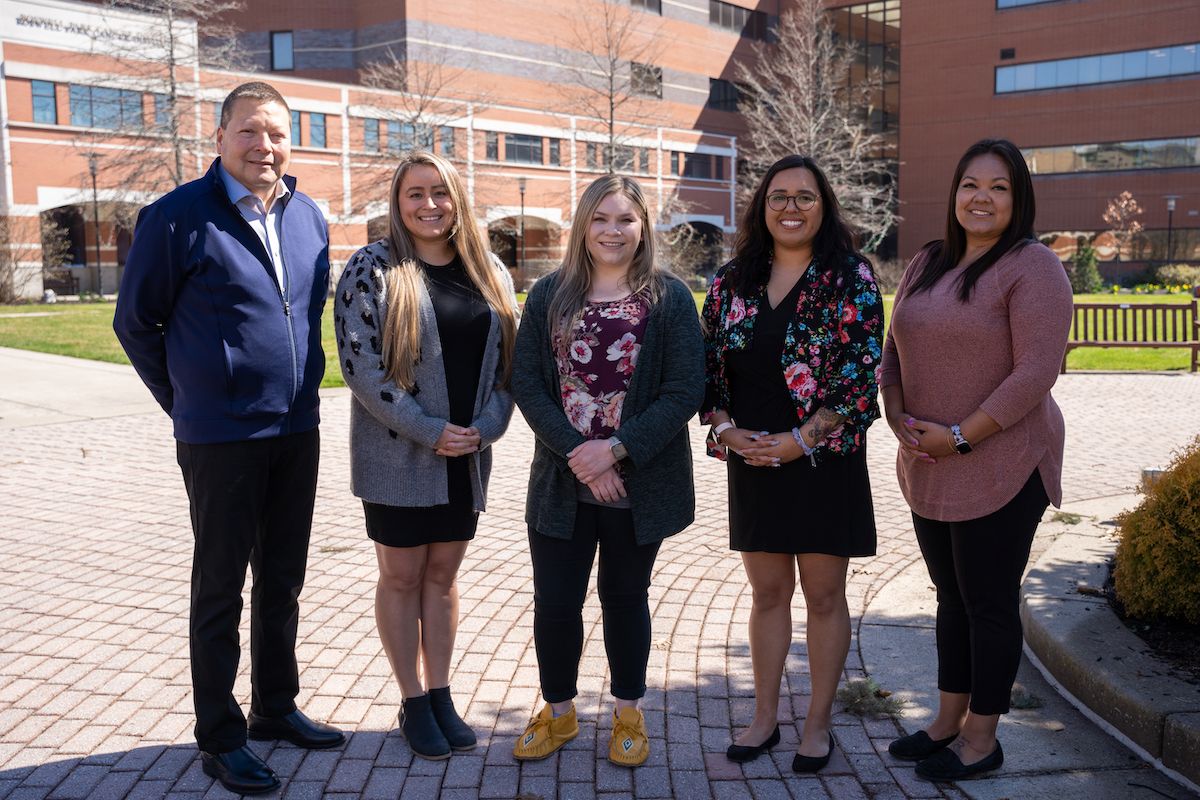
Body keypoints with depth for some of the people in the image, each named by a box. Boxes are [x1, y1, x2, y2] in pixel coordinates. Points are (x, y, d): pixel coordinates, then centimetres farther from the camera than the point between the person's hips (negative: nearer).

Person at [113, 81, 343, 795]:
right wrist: (189, 401, 3)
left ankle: (277, 707, 32)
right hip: (220, 439, -5)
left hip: (297, 432, 6)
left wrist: (304, 385, 13)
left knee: (284, 581, 16)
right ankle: (221, 737, 19)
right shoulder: (177, 218, -10)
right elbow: (136, 323, -1)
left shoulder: (310, 219, 7)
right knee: (222, 588, 6)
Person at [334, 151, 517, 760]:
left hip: (468, 455, 4)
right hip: (397, 454, -4)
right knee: (402, 578, 7)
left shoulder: (490, 273, 8)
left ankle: (440, 695, 25)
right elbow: (359, 362, -13)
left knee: (443, 576, 13)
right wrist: (428, 430, -16)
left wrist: (485, 426, -8)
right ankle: (413, 703, 21)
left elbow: (508, 357, 8)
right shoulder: (373, 269, -6)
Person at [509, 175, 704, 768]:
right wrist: (576, 453, -15)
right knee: (554, 601, 7)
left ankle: (628, 713, 33)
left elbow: (685, 390, -9)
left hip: (639, 483, -1)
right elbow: (526, 382, -3)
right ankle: (558, 711, 30)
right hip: (561, 482, 2)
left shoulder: (669, 297, -3)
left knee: (626, 597, 13)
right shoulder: (550, 295, 3)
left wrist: (616, 449, -18)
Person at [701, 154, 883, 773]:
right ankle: (764, 717, 27)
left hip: (824, 461, -3)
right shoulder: (732, 282, 6)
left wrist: (801, 440, -16)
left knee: (823, 594, 8)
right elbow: (708, 367, 8)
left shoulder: (851, 279, -5)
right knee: (767, 592, 14)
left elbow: (861, 374, -11)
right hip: (751, 461, 4)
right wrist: (725, 429, -8)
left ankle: (818, 723, 24)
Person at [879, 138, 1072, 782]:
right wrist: (899, 420, -3)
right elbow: (894, 351, 13)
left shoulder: (1032, 267, -11)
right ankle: (948, 722, 31)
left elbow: (1036, 372, -18)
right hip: (927, 469, 7)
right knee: (951, 597, 17)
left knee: (990, 603, 5)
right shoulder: (927, 264, 11)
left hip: (1000, 469, -7)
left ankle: (981, 739, 21)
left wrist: (961, 437, -18)